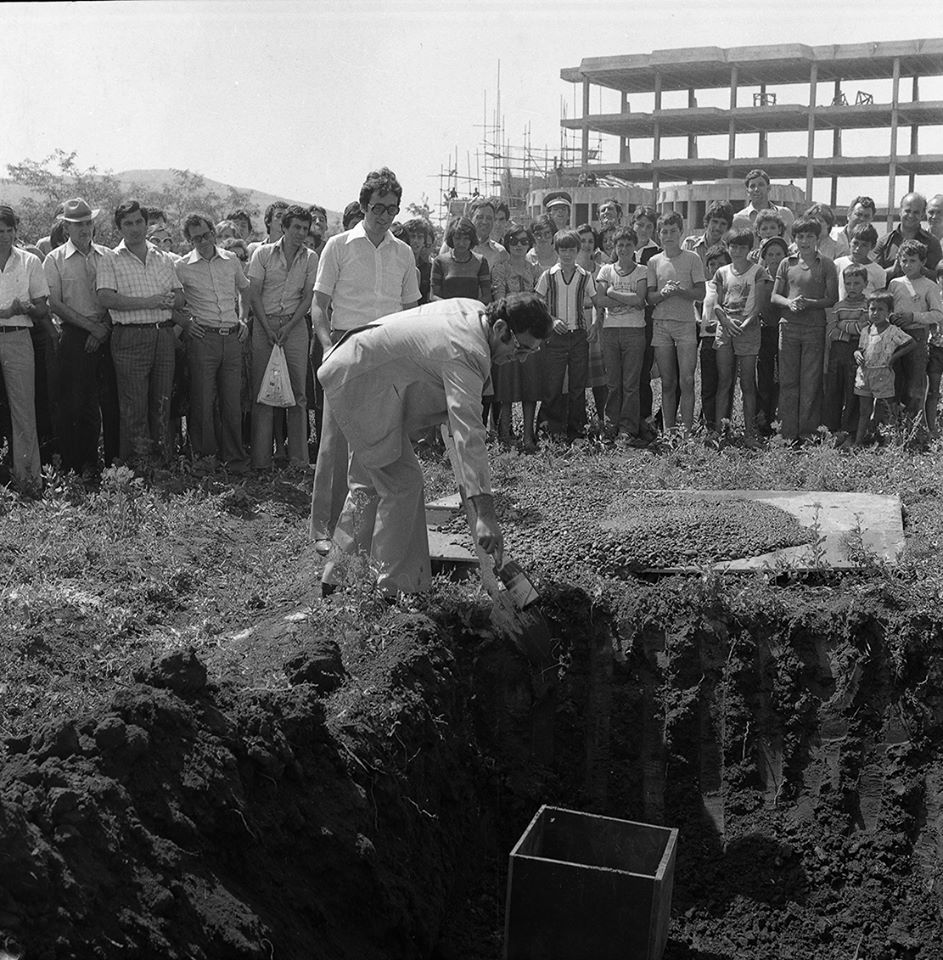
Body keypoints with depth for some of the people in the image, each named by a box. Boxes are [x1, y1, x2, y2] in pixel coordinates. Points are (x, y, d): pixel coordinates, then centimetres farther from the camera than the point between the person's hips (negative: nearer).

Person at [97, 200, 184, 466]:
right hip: (129, 338, -4)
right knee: (134, 407, -3)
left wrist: (171, 300, -9)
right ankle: (136, 465, 2)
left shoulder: (164, 258, 16)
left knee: (162, 403, 8)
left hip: (164, 335, 4)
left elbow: (180, 297, 15)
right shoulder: (111, 260, 2)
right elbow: (106, 298, -12)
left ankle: (164, 461, 15)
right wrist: (149, 302, -17)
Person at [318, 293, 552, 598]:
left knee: (369, 481, 17)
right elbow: (468, 434, -38)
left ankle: (335, 575, 28)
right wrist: (485, 513, -43)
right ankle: (389, 590, -2)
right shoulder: (465, 354, -29)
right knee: (402, 481, -9)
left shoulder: (474, 309, 0)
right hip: (360, 384, -11)